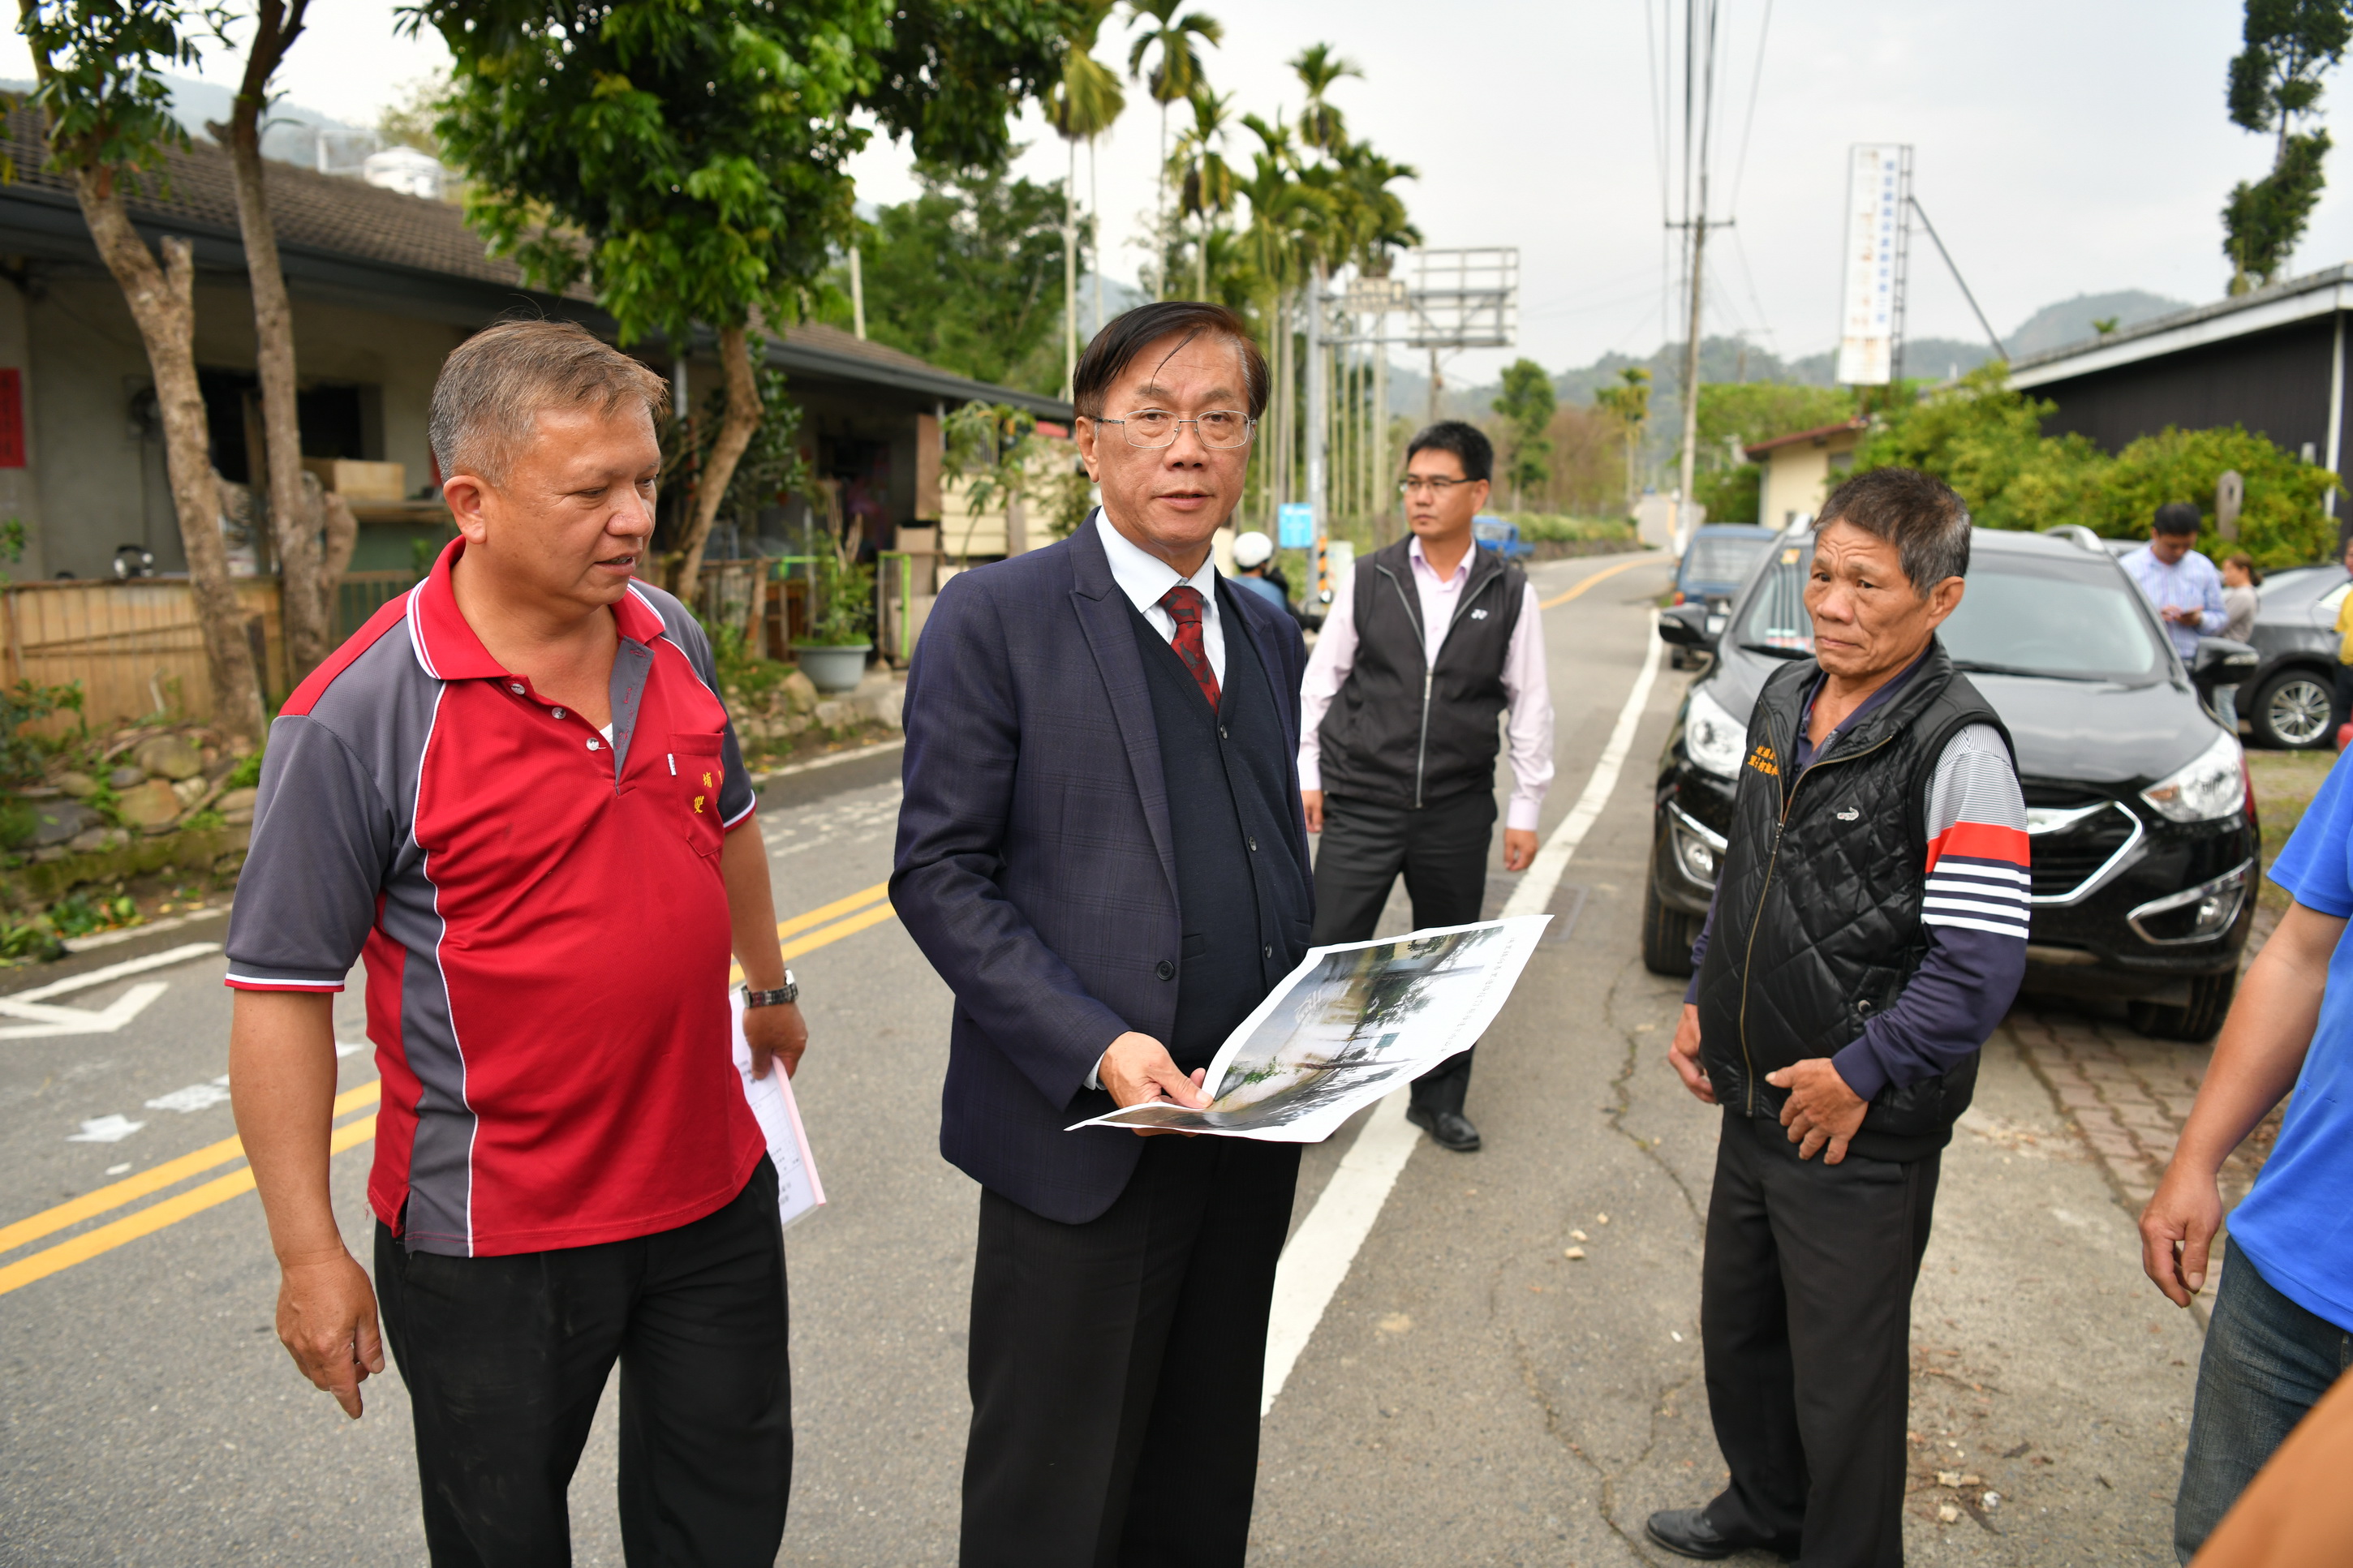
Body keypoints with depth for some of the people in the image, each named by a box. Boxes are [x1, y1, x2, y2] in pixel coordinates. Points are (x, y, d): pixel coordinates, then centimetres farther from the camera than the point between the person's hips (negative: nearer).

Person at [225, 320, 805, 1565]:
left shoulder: (670, 637, -1)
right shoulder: (358, 717, -19)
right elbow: (280, 994, -14)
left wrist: (768, 985, 25)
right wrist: (310, 1256, -11)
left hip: (713, 1187, 5)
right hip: (497, 1235, -4)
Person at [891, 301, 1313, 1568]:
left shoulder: (1268, 634, 11)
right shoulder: (993, 620, -9)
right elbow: (939, 875, -12)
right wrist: (1096, 1047, -21)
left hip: (1248, 1129, 6)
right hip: (1082, 1131, -5)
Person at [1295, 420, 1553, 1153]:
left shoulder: (1508, 593, 1)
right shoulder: (1370, 579, 0)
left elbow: (1530, 705, 6)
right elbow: (1321, 678, 7)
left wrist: (1526, 809, 5)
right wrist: (1307, 772, 4)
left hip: (1458, 811, 1)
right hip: (1361, 803, -1)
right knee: (1329, 951, -3)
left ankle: (1439, 1100, 30)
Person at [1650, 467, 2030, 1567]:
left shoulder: (1957, 747, -18)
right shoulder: (1785, 699, 5)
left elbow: (1981, 961, -23)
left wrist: (1861, 1075, -19)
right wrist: (1703, 1004, 11)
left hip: (1864, 1134, -7)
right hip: (1754, 1100, 8)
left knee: (1844, 1373, 9)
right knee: (1737, 1331, 23)